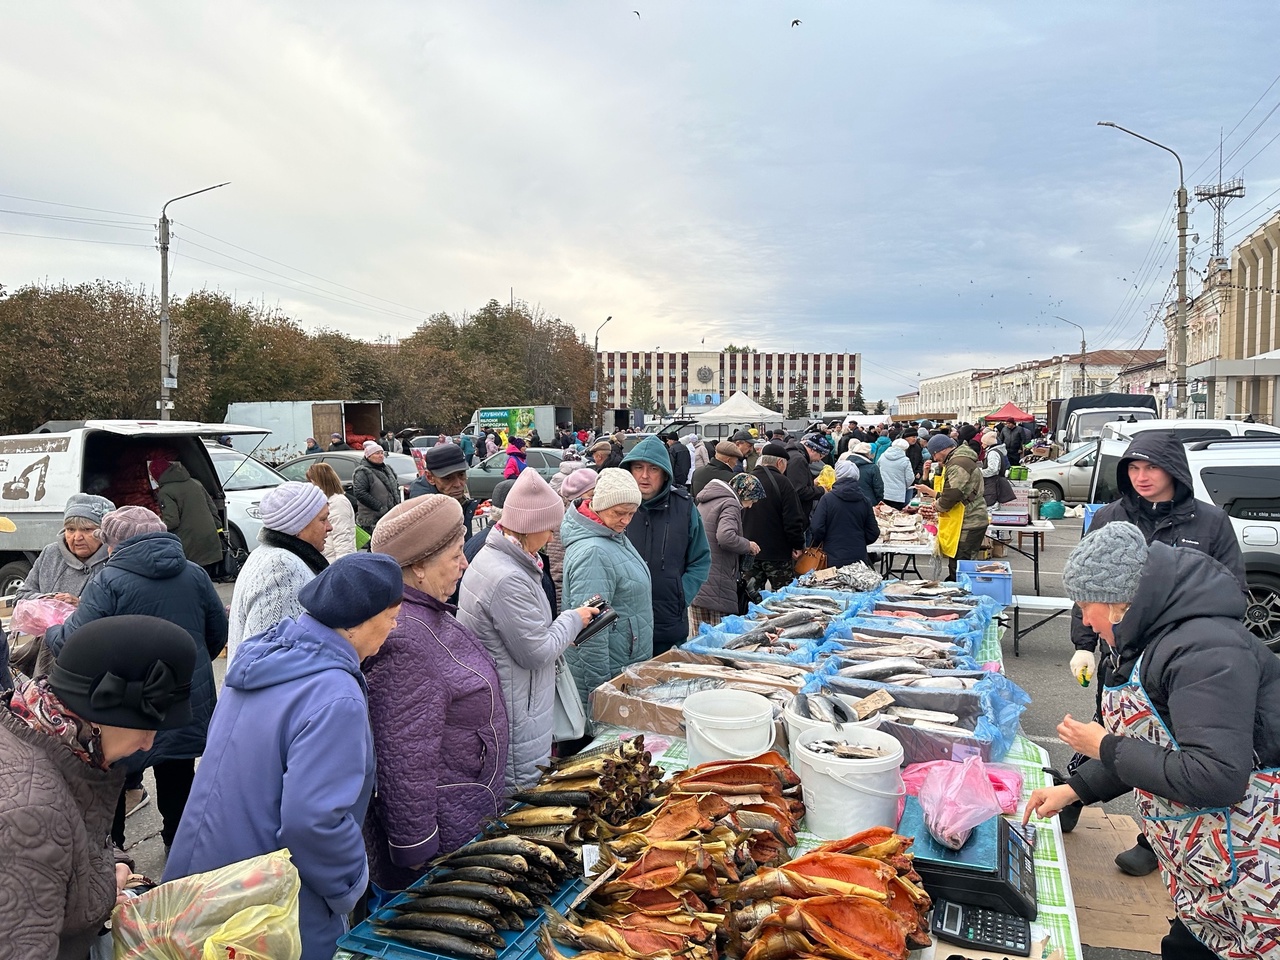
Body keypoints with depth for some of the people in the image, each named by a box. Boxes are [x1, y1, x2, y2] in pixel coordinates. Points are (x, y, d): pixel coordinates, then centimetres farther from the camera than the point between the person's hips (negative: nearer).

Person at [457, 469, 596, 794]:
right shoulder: (509, 579, -26)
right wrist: (572, 620, -5)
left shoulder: (490, 556, 6)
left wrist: (561, 631, 5)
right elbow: (537, 653, -20)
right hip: (515, 714, -10)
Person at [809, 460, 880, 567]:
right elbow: (873, 534, 6)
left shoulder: (827, 499, -9)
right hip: (859, 559, 3)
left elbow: (816, 529, -12)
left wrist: (816, 544, 8)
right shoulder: (864, 501, 3)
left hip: (833, 559, -3)